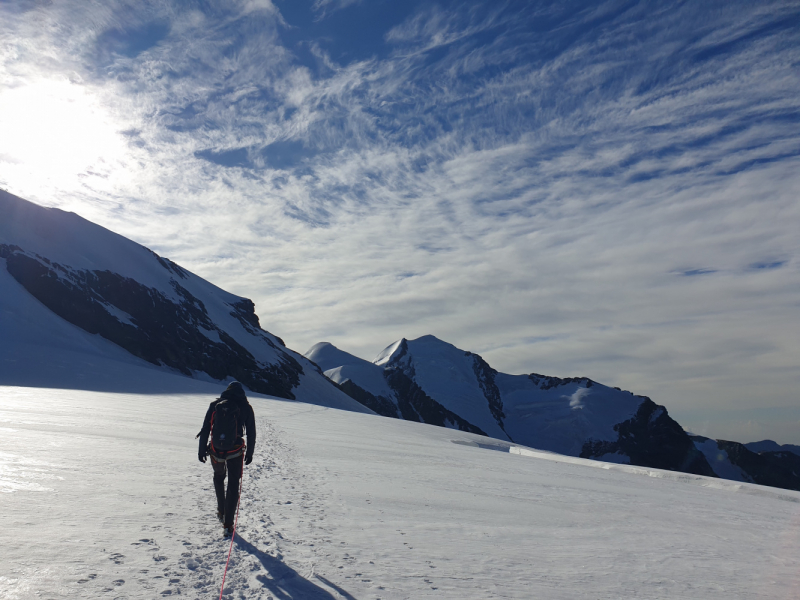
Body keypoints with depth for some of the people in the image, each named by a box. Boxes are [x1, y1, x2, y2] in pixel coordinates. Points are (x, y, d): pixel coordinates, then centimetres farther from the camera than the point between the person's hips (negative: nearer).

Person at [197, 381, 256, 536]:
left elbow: (205, 429, 2)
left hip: (216, 450, 2)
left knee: (219, 477, 28)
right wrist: (250, 452, 11)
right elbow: (251, 433, 2)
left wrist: (202, 449, 10)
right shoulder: (246, 407, -1)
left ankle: (221, 511, 34)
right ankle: (228, 524, 3)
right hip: (235, 452, -2)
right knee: (233, 486, 6)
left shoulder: (215, 405, 2)